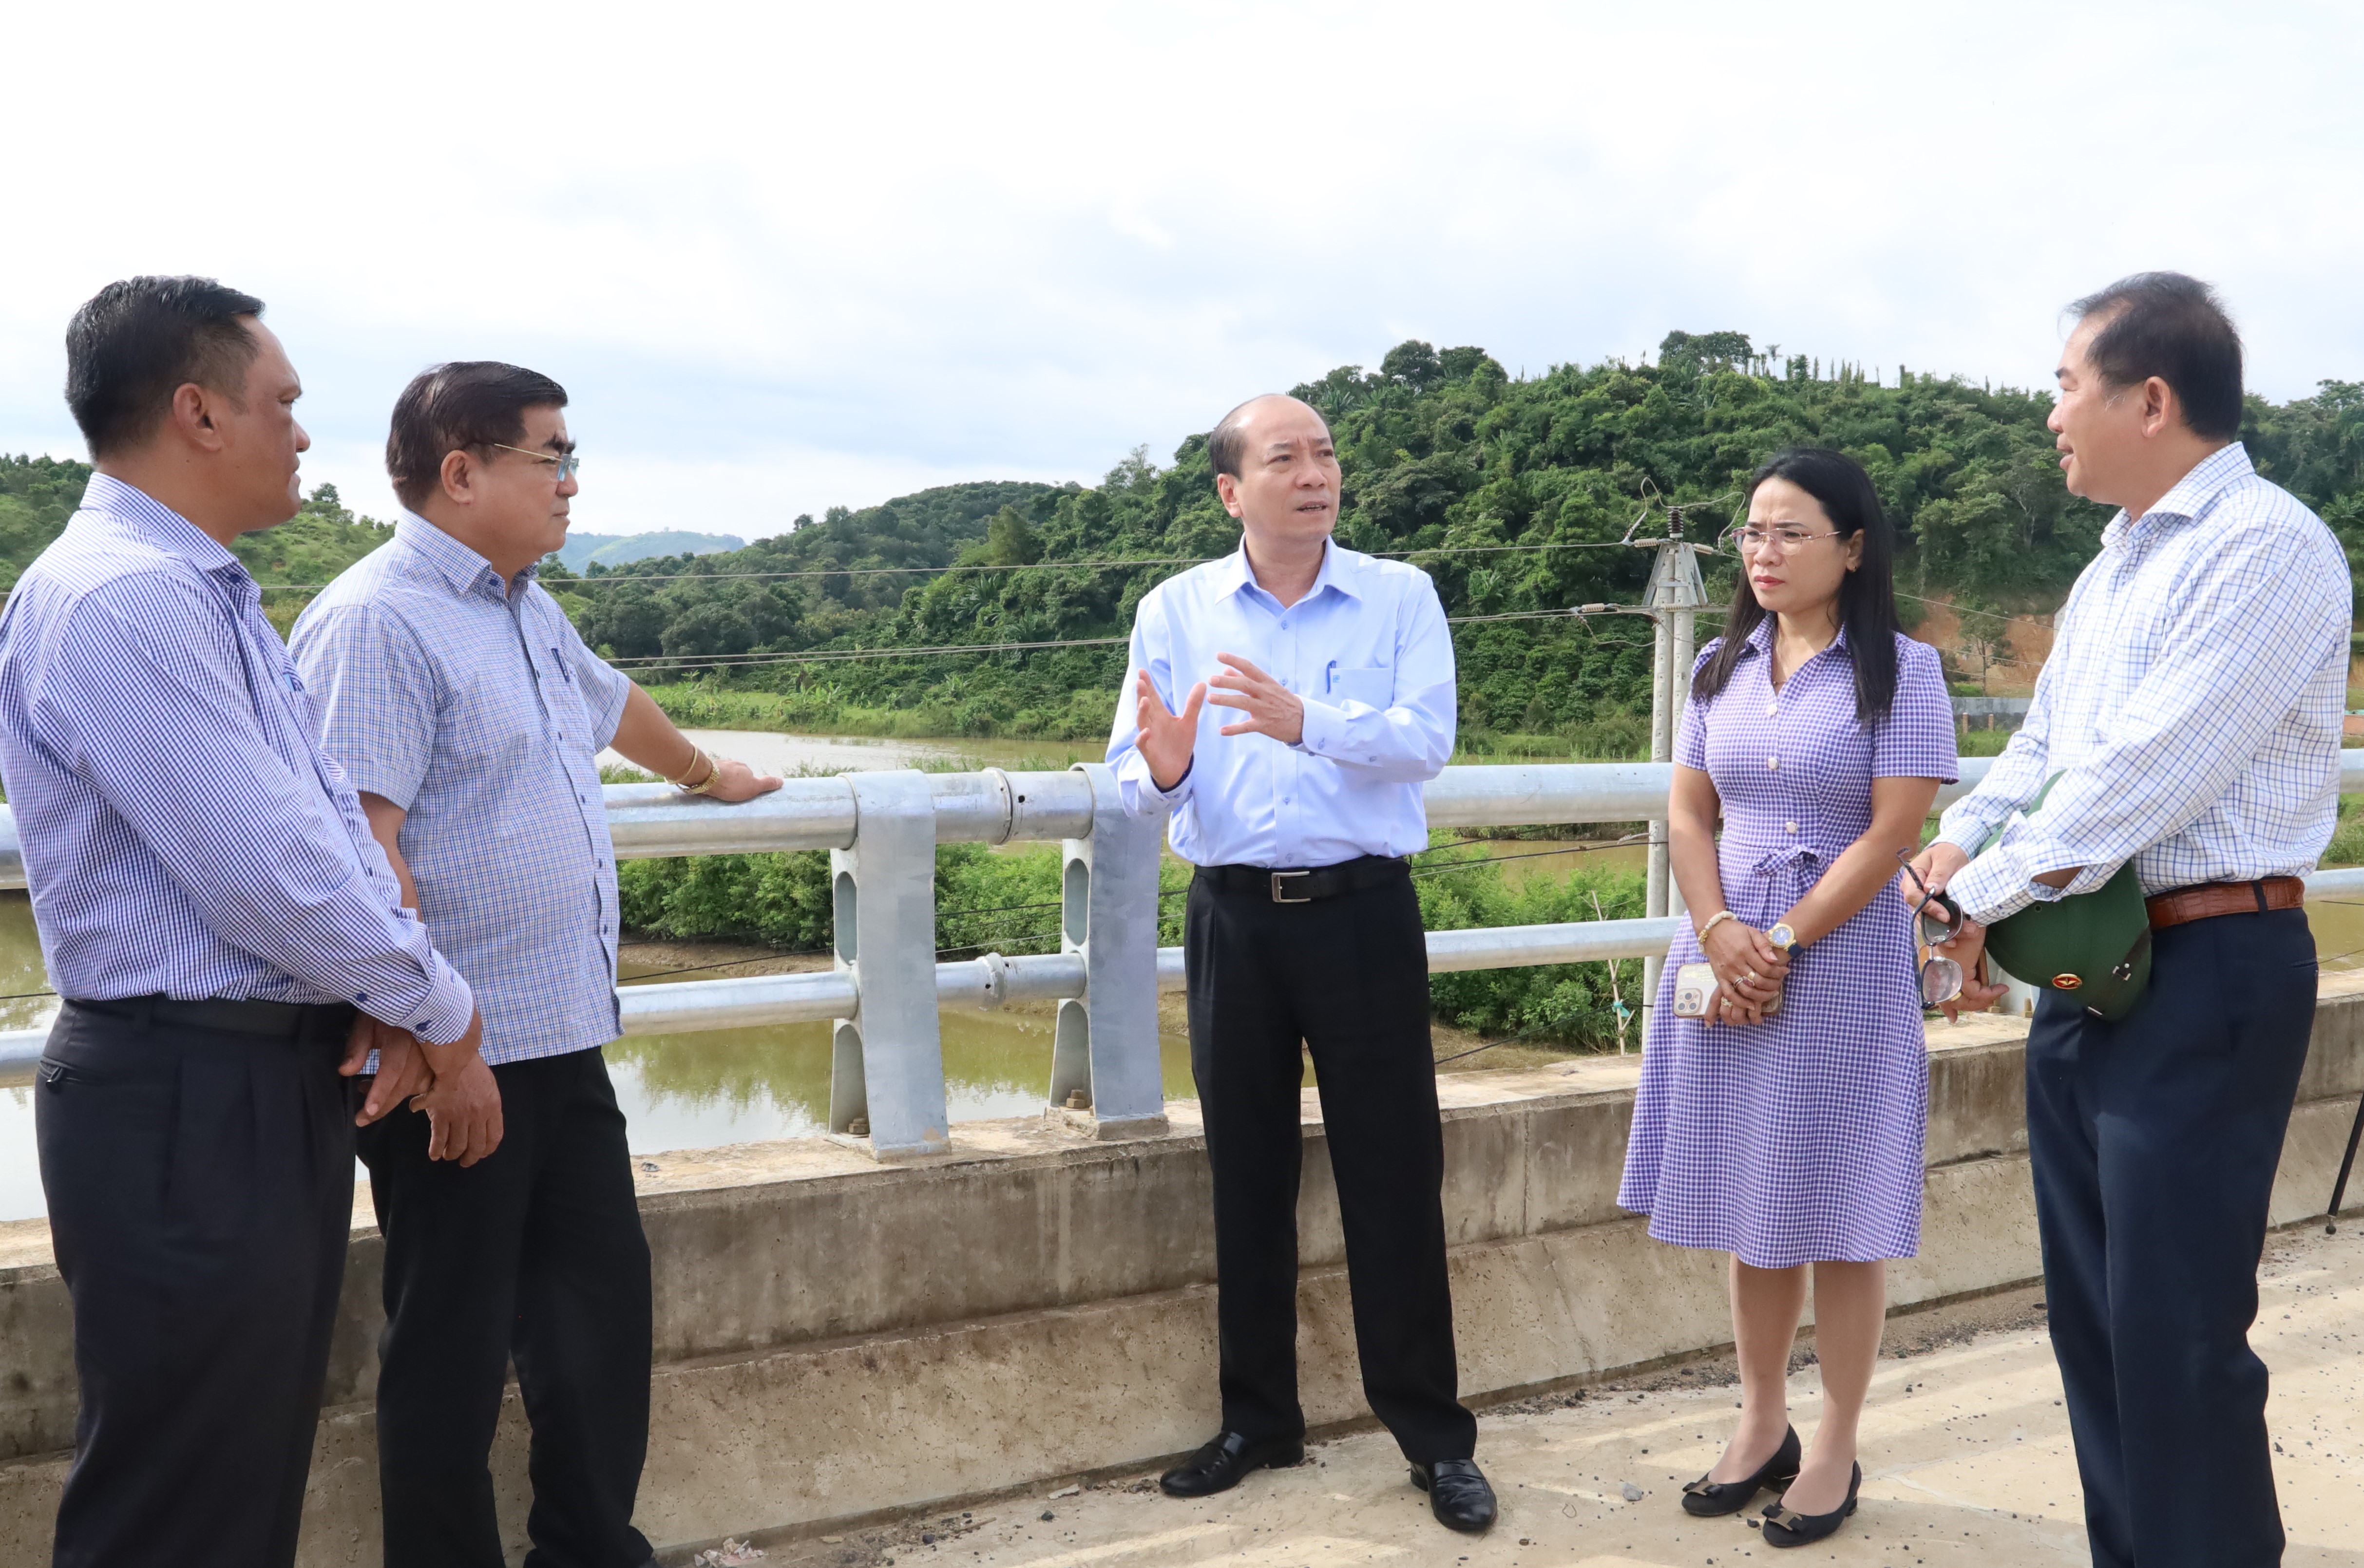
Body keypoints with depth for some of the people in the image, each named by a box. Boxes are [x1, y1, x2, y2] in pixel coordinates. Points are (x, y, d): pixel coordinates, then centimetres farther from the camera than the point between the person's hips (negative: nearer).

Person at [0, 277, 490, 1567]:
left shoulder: (212, 596, 14)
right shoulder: (117, 601, -19)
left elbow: (333, 811, 13)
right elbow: (270, 875, -23)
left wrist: (396, 999, -4)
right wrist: (438, 1009, -9)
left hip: (281, 1082, 10)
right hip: (186, 1110, -10)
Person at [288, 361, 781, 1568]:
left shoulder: (525, 608, 15)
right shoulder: (378, 620, -15)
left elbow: (609, 700, 36)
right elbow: (360, 842, -24)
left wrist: (707, 773, 53)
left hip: (562, 1041, 9)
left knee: (602, 1299, 16)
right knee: (455, 1348, 3)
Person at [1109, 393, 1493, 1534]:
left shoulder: (1400, 598, 1)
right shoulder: (1173, 612, 5)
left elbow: (1426, 739, -14)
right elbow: (1133, 778, -1)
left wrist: (1307, 722, -30)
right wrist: (1163, 773, -25)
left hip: (1363, 912, -2)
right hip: (1233, 916, 2)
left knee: (1393, 1176, 2)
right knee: (1247, 1175, 10)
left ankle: (1433, 1436, 13)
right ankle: (1258, 1419, 25)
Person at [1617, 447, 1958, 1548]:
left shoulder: (1899, 670, -7)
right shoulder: (1722, 666, 9)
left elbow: (1891, 834, -12)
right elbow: (1688, 812, 7)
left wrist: (1783, 944, -13)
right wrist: (1722, 934, -9)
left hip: (1843, 956, -5)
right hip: (1729, 955, 5)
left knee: (1835, 1213, 2)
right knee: (1749, 1211, 11)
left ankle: (1834, 1451, 15)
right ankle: (1761, 1427, 24)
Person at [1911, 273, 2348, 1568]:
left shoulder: (2266, 547, -14)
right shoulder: (2110, 572, 15)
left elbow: (2147, 772, -21)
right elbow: (2040, 748, 19)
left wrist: (1985, 897, -13)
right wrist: (1955, 848, 0)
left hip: (2208, 976, -9)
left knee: (2177, 1337, -5)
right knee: (2091, 1312, 14)